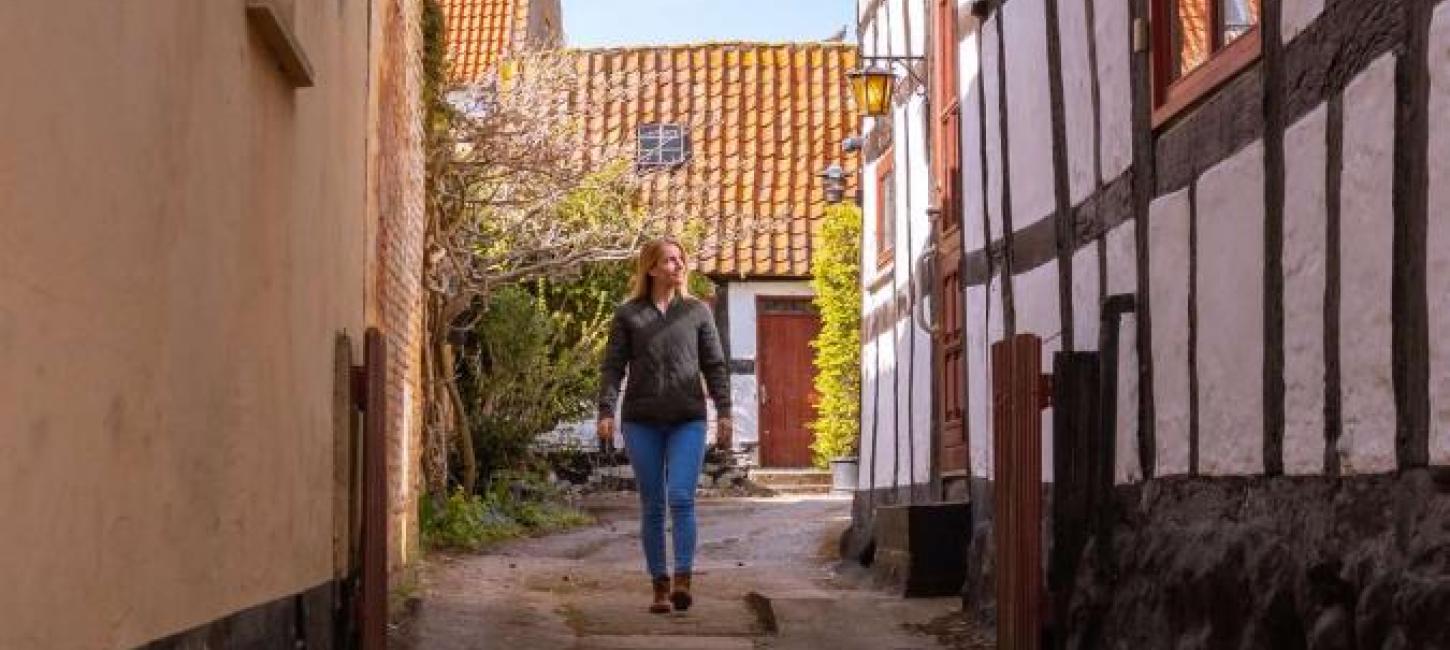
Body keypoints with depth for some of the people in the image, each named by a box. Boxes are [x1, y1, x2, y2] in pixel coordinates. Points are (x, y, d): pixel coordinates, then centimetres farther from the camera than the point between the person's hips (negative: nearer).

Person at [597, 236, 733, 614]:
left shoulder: (697, 311, 9)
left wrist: (724, 412, 2)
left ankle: (683, 580, -18)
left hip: (688, 420, 0)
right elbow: (613, 367, 4)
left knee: (681, 498, -16)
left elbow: (715, 365, 10)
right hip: (642, 422, 0)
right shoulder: (628, 314, 7)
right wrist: (606, 412, -7)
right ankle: (659, 586, 8)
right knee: (652, 506, 3)